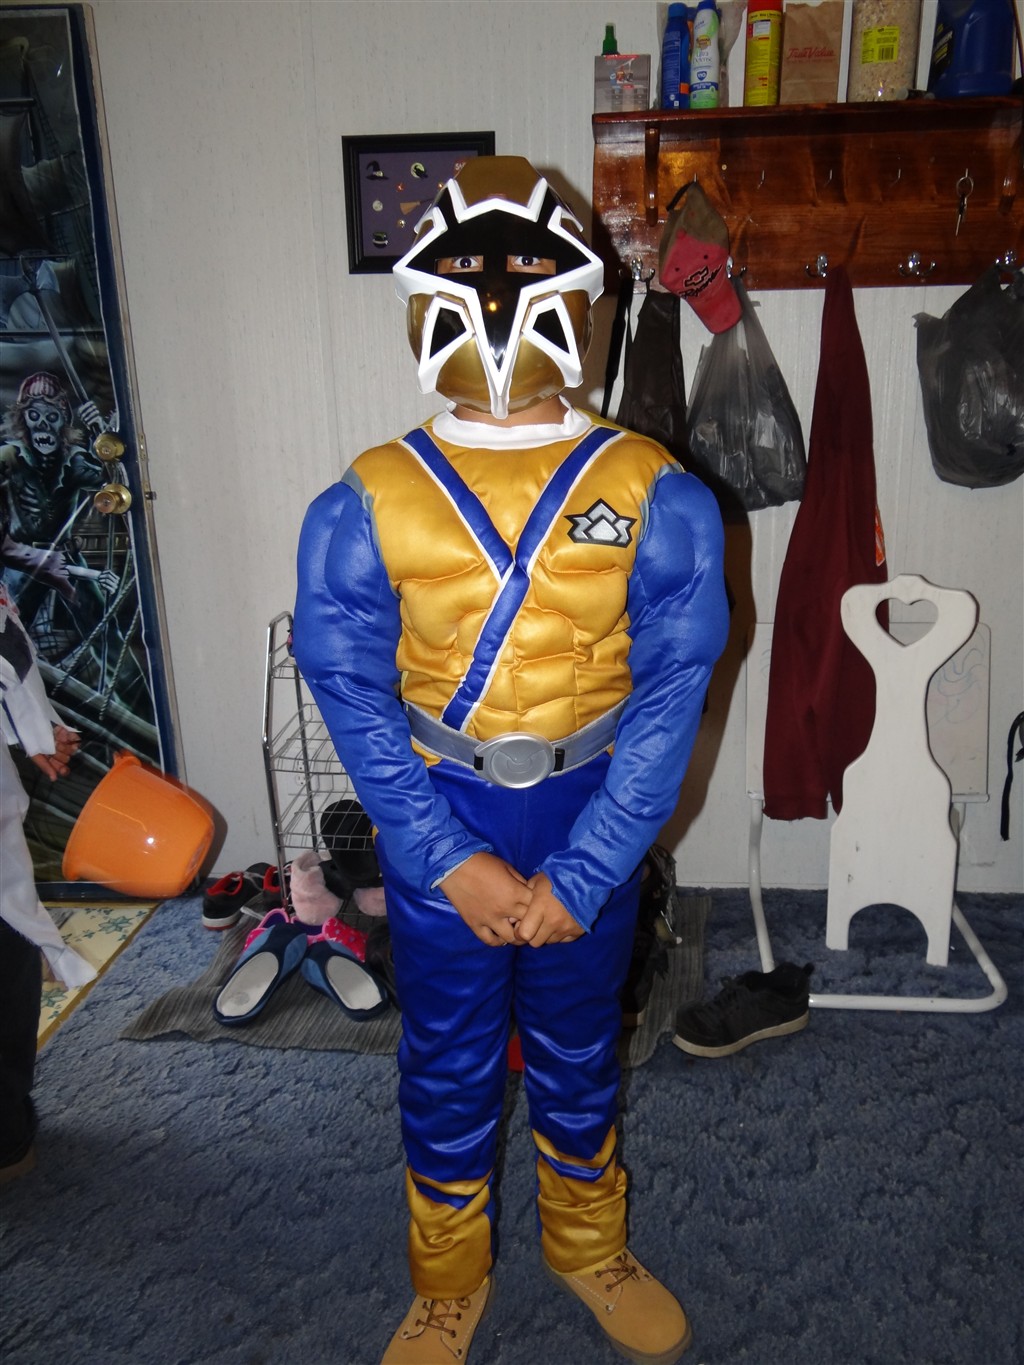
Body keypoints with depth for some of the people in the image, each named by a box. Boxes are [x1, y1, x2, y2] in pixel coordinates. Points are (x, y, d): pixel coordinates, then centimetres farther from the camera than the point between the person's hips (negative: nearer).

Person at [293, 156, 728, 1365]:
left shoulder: (655, 497, -10)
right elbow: (354, 700, -7)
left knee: (579, 1057, 21)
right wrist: (451, 863, -12)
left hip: (594, 824, 1)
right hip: (436, 830, 0)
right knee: (447, 1069, 17)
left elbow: (668, 697, -9)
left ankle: (588, 1248, 49)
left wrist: (581, 875, -12)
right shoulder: (366, 507, -9)